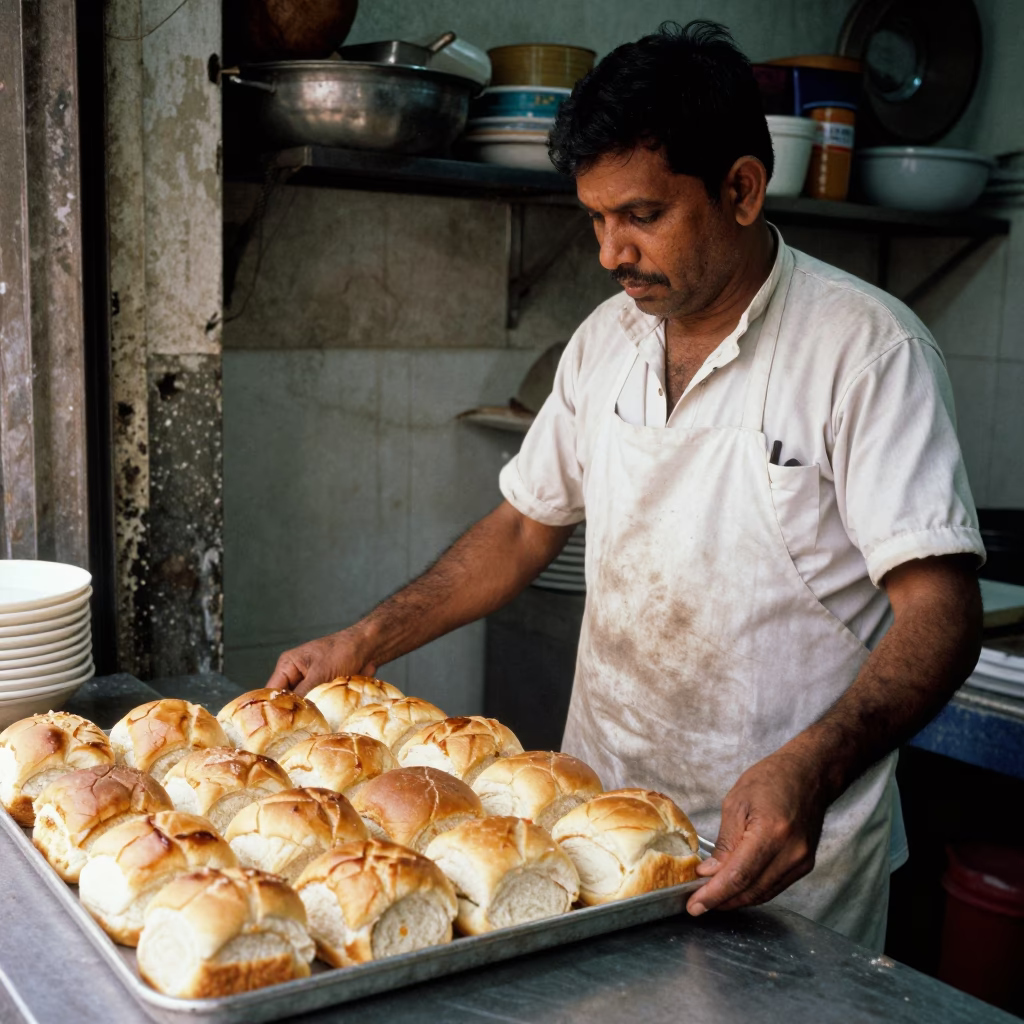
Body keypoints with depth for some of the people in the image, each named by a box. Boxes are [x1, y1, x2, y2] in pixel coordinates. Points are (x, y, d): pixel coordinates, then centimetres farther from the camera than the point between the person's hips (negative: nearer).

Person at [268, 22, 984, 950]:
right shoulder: (607, 338, 3)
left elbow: (939, 606, -20)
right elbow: (527, 526, 11)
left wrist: (809, 769, -36)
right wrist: (364, 644, 3)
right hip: (599, 806, 5)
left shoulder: (866, 347, -15)